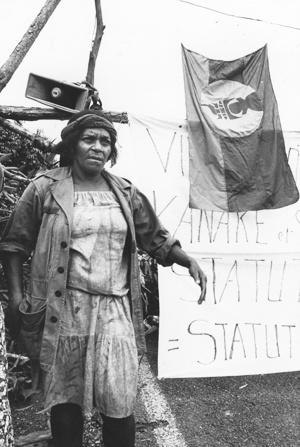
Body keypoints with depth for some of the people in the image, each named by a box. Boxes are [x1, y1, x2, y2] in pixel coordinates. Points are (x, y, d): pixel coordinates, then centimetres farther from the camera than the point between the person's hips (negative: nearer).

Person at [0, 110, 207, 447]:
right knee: (65, 401, 10)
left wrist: (189, 262, -1)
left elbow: (155, 238, 12)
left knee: (119, 404, 2)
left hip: (115, 311, 2)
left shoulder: (125, 193, 9)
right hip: (63, 310, -1)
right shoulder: (45, 189, 0)